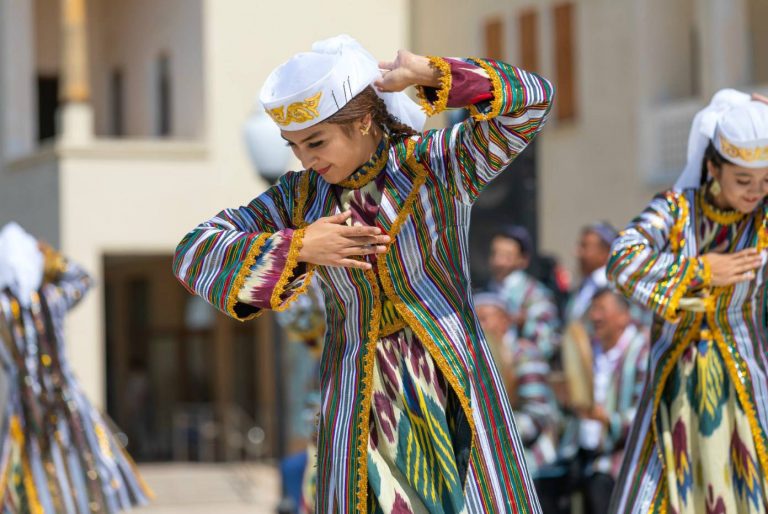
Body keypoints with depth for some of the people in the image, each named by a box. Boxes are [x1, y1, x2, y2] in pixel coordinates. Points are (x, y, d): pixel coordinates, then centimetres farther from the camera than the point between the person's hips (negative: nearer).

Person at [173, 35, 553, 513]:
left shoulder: (435, 163, -2)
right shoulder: (298, 197, 4)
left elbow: (531, 100, -10)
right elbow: (194, 254, -2)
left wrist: (428, 75, -22)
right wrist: (297, 248, -16)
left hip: (451, 387, -2)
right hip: (359, 402, 2)